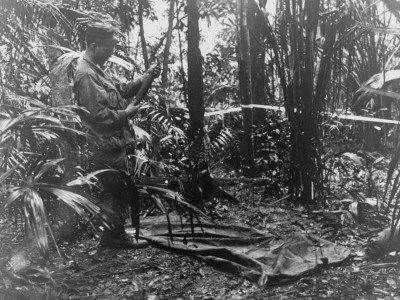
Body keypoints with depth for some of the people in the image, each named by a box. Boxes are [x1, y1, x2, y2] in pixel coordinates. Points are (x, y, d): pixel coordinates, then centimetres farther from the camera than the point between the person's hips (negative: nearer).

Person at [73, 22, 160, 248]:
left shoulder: (96, 69, 12)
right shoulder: (86, 75, -21)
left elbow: (120, 92, 18)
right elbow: (98, 115, -27)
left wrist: (144, 78, 7)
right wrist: (127, 113, -15)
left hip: (113, 143, 10)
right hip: (106, 146, -10)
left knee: (121, 191, 18)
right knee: (117, 192, 2)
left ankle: (116, 233, 30)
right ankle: (113, 237, 18)